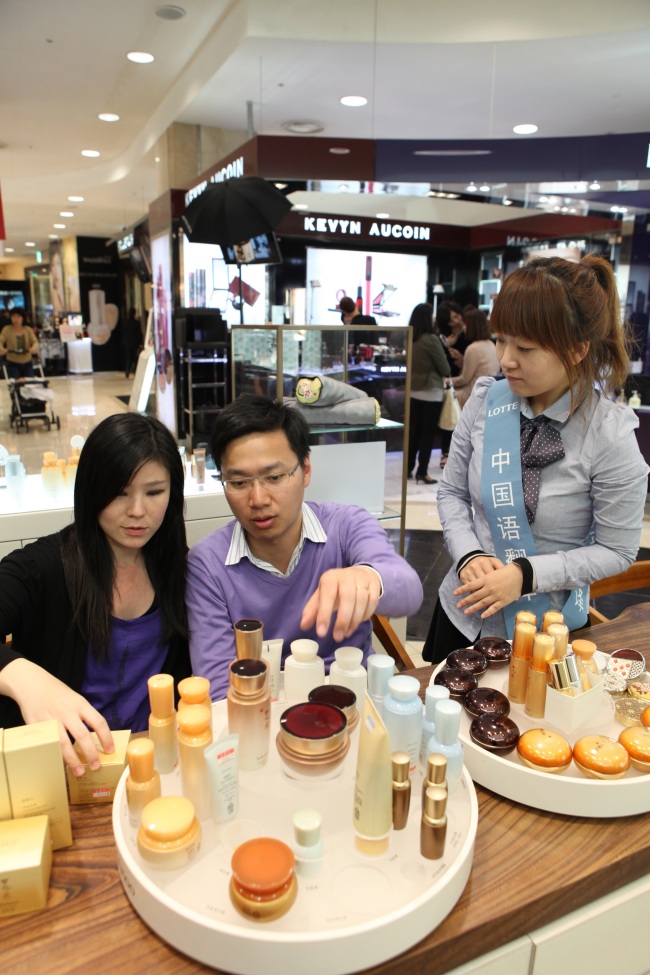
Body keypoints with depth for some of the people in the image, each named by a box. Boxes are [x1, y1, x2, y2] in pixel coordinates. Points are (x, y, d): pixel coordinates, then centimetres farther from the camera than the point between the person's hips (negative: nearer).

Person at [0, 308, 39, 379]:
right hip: (12, 364, -2)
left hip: (27, 363, 2)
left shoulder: (28, 329, 3)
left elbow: (35, 342, -7)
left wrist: (34, 347, -32)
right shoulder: (7, 329, -2)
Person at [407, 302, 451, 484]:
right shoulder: (431, 339, -15)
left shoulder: (410, 339, 3)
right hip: (431, 392, -6)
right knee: (427, 433, 1)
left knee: (413, 430, 13)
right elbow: (445, 368, -9)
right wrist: (445, 374, 11)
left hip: (413, 390, 6)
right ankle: (422, 472, 4)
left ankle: (408, 468, 18)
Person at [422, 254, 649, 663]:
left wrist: (526, 575, -22)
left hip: (548, 629, -3)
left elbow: (617, 550, -12)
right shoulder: (485, 402, -11)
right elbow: (453, 492, 0)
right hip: (464, 613, 4)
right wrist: (469, 556, -17)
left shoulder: (610, 435, -20)